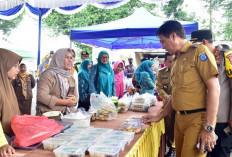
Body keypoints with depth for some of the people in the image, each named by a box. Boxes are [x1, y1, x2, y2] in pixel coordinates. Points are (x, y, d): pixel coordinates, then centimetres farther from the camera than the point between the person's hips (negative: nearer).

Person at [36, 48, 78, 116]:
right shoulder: (48, 74, -8)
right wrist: (65, 102, -16)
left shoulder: (71, 78, 14)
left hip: (65, 115, 6)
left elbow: (76, 95, 20)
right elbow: (41, 96, -18)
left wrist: (74, 99, -5)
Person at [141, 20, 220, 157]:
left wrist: (209, 128, -19)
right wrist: (158, 117, 17)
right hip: (180, 120, 8)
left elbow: (214, 88, -15)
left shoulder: (199, 51, -7)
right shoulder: (178, 61, 17)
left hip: (197, 120, -7)